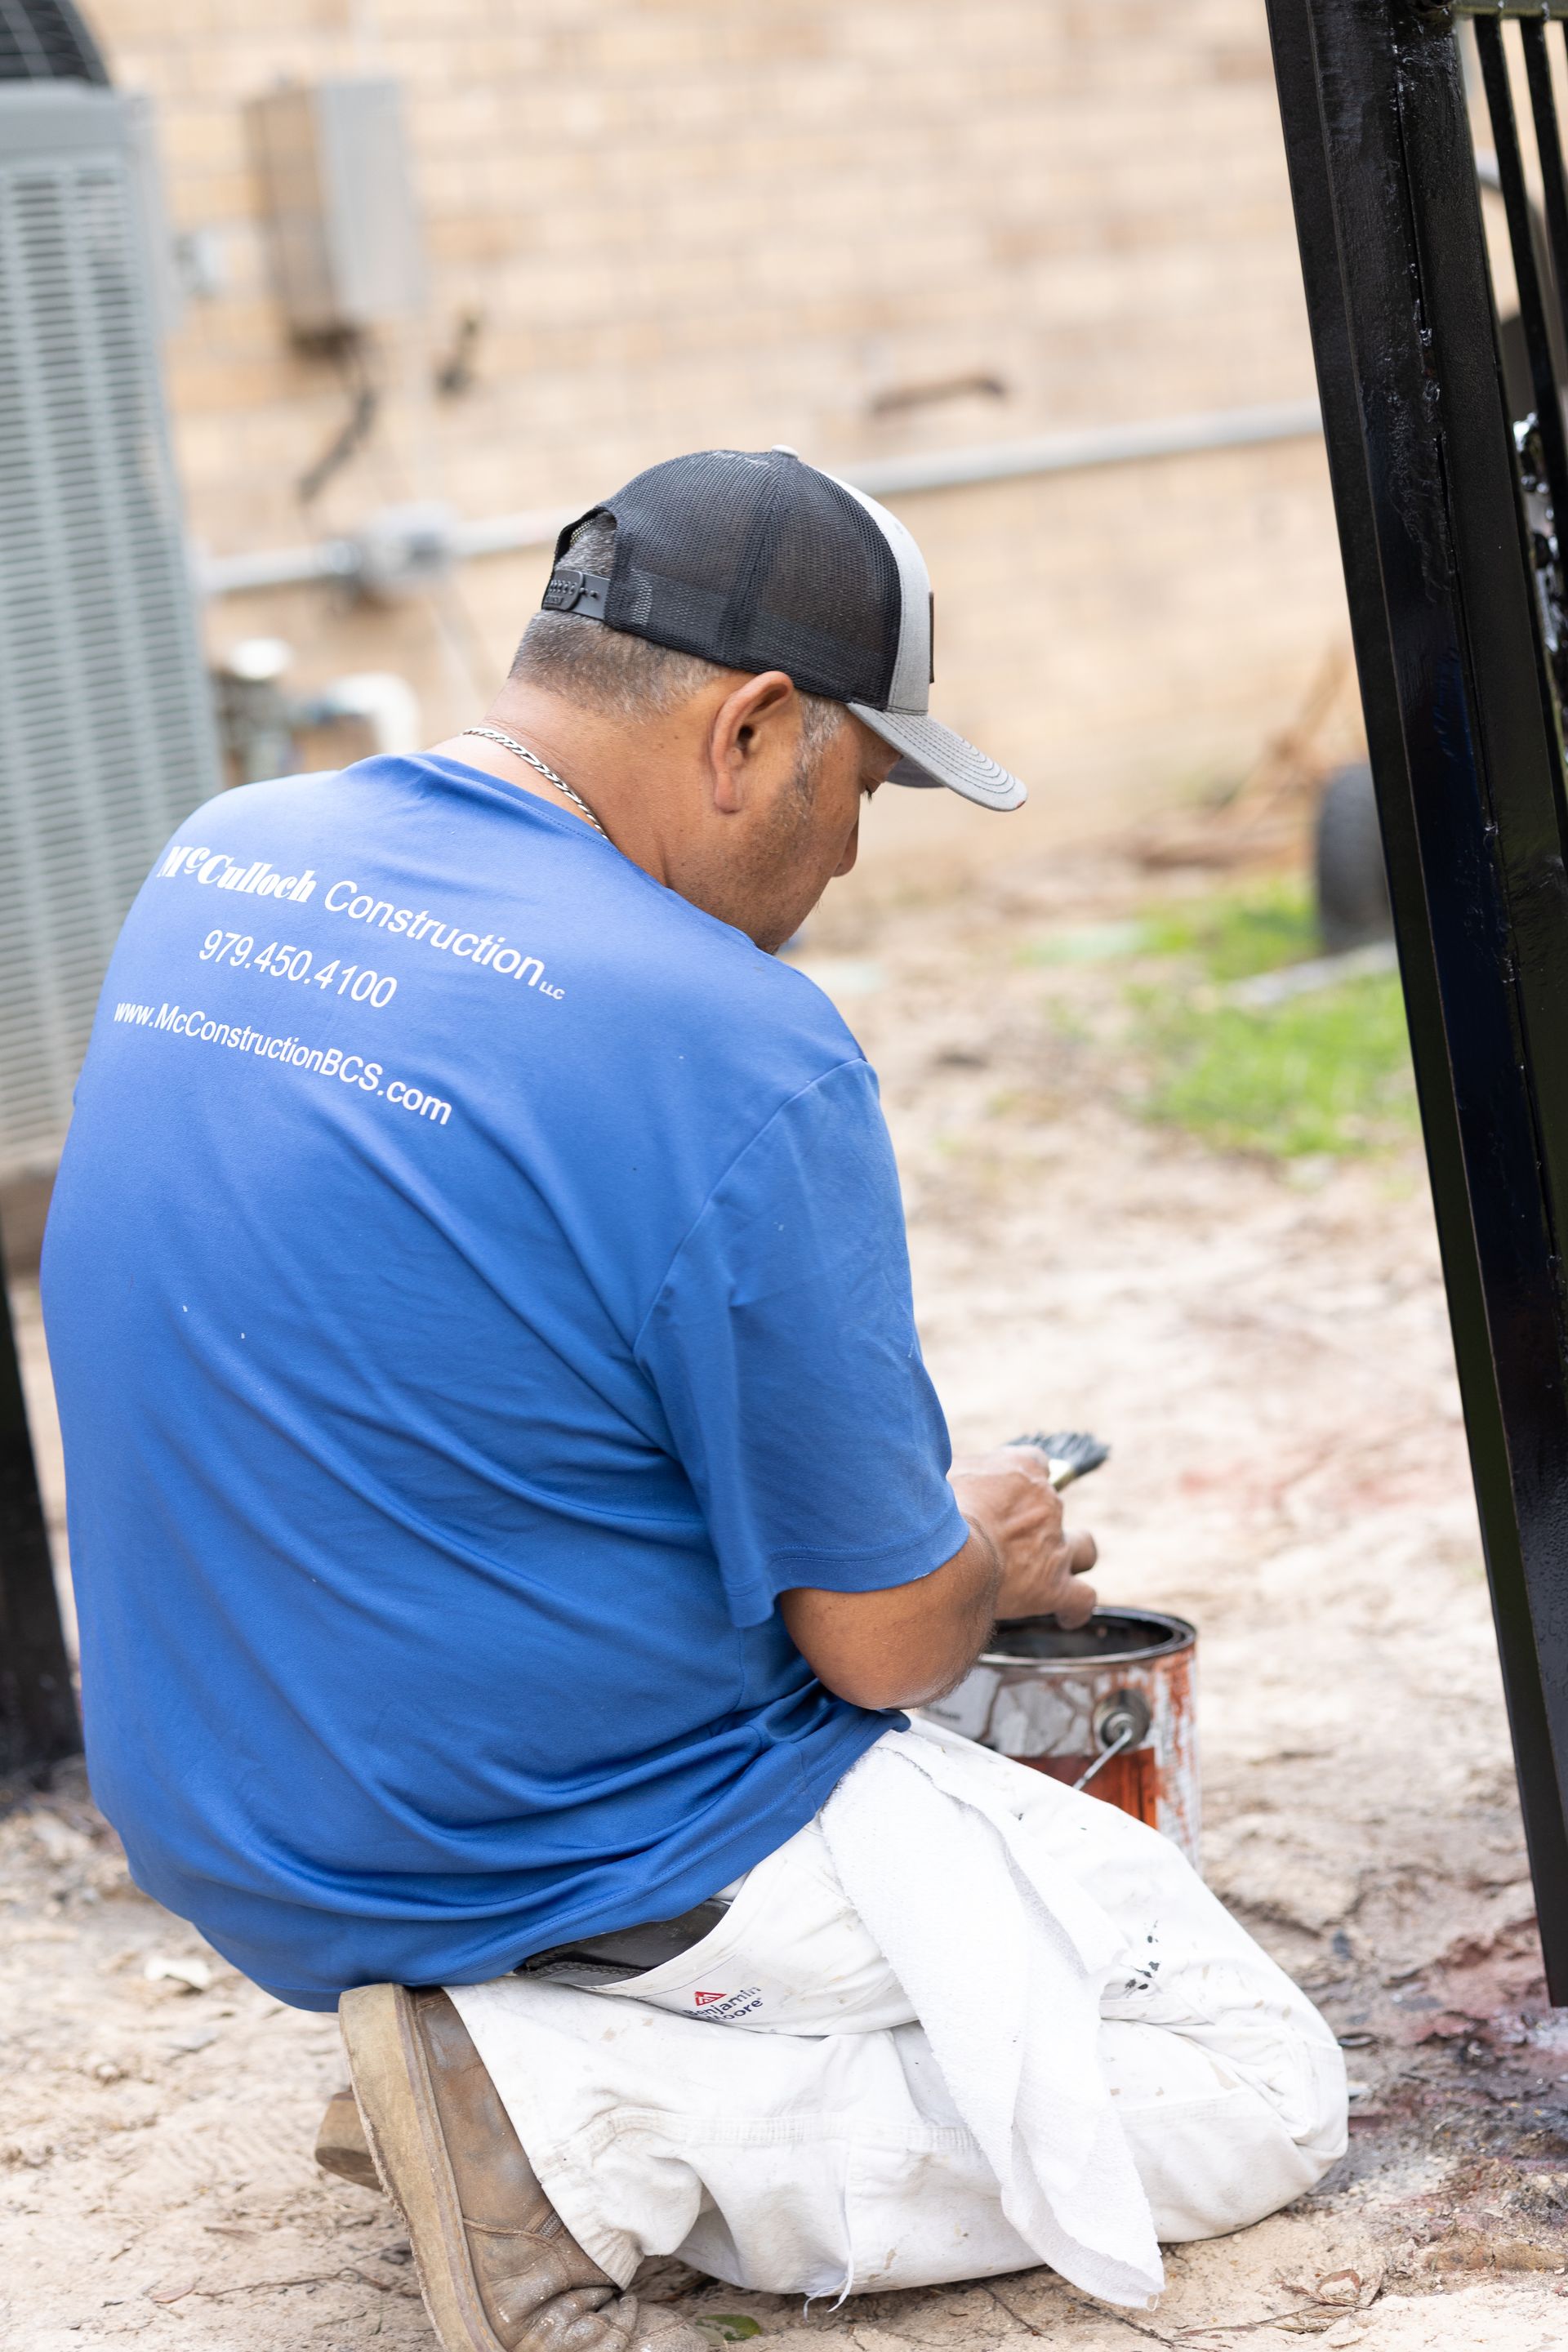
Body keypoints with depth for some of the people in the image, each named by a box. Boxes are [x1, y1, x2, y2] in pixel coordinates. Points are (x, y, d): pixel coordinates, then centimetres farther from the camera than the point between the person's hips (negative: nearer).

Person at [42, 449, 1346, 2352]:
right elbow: (882, 1640, -16)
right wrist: (987, 1559, 8)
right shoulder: (737, 1054, -24)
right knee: (1260, 2090, 4)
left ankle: (494, 2032, 11)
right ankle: (581, 2131, -10)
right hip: (597, 1868, -8)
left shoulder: (212, 864, 0)